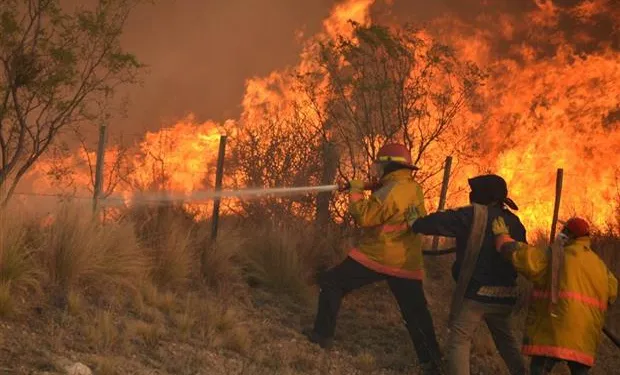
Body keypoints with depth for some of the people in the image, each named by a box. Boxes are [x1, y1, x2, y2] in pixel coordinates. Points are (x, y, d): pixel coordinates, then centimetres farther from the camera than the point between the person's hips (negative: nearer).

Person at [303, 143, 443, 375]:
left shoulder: (392, 191, -16)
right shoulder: (414, 189, 10)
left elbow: (365, 217, -19)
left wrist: (356, 192, -5)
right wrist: (367, 190, 7)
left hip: (377, 256, -7)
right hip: (406, 262, 7)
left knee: (331, 283, 9)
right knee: (416, 313, 10)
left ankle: (323, 334, 8)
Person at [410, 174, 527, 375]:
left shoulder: (475, 215, -11)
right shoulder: (513, 222, 5)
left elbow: (439, 221, -15)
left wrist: (413, 225, 1)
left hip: (475, 293, -6)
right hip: (505, 296, 6)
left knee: (458, 341, 0)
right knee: (506, 340, 25)